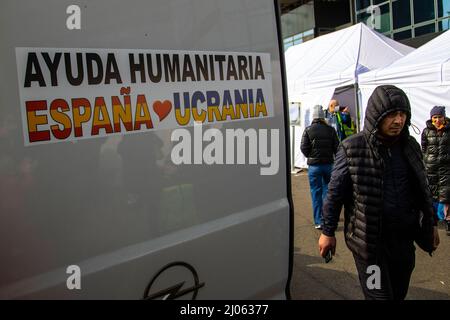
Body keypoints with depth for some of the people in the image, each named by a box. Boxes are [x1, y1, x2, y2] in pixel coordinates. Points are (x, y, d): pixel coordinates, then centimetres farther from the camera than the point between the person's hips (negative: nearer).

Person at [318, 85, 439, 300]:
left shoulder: (410, 146, 4)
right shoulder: (352, 148, -11)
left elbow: (422, 189, 16)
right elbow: (335, 193, -6)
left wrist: (430, 224, 19)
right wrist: (327, 232, -3)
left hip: (404, 239, 5)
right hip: (369, 240, -5)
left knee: (399, 293, 19)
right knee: (380, 295, 0)